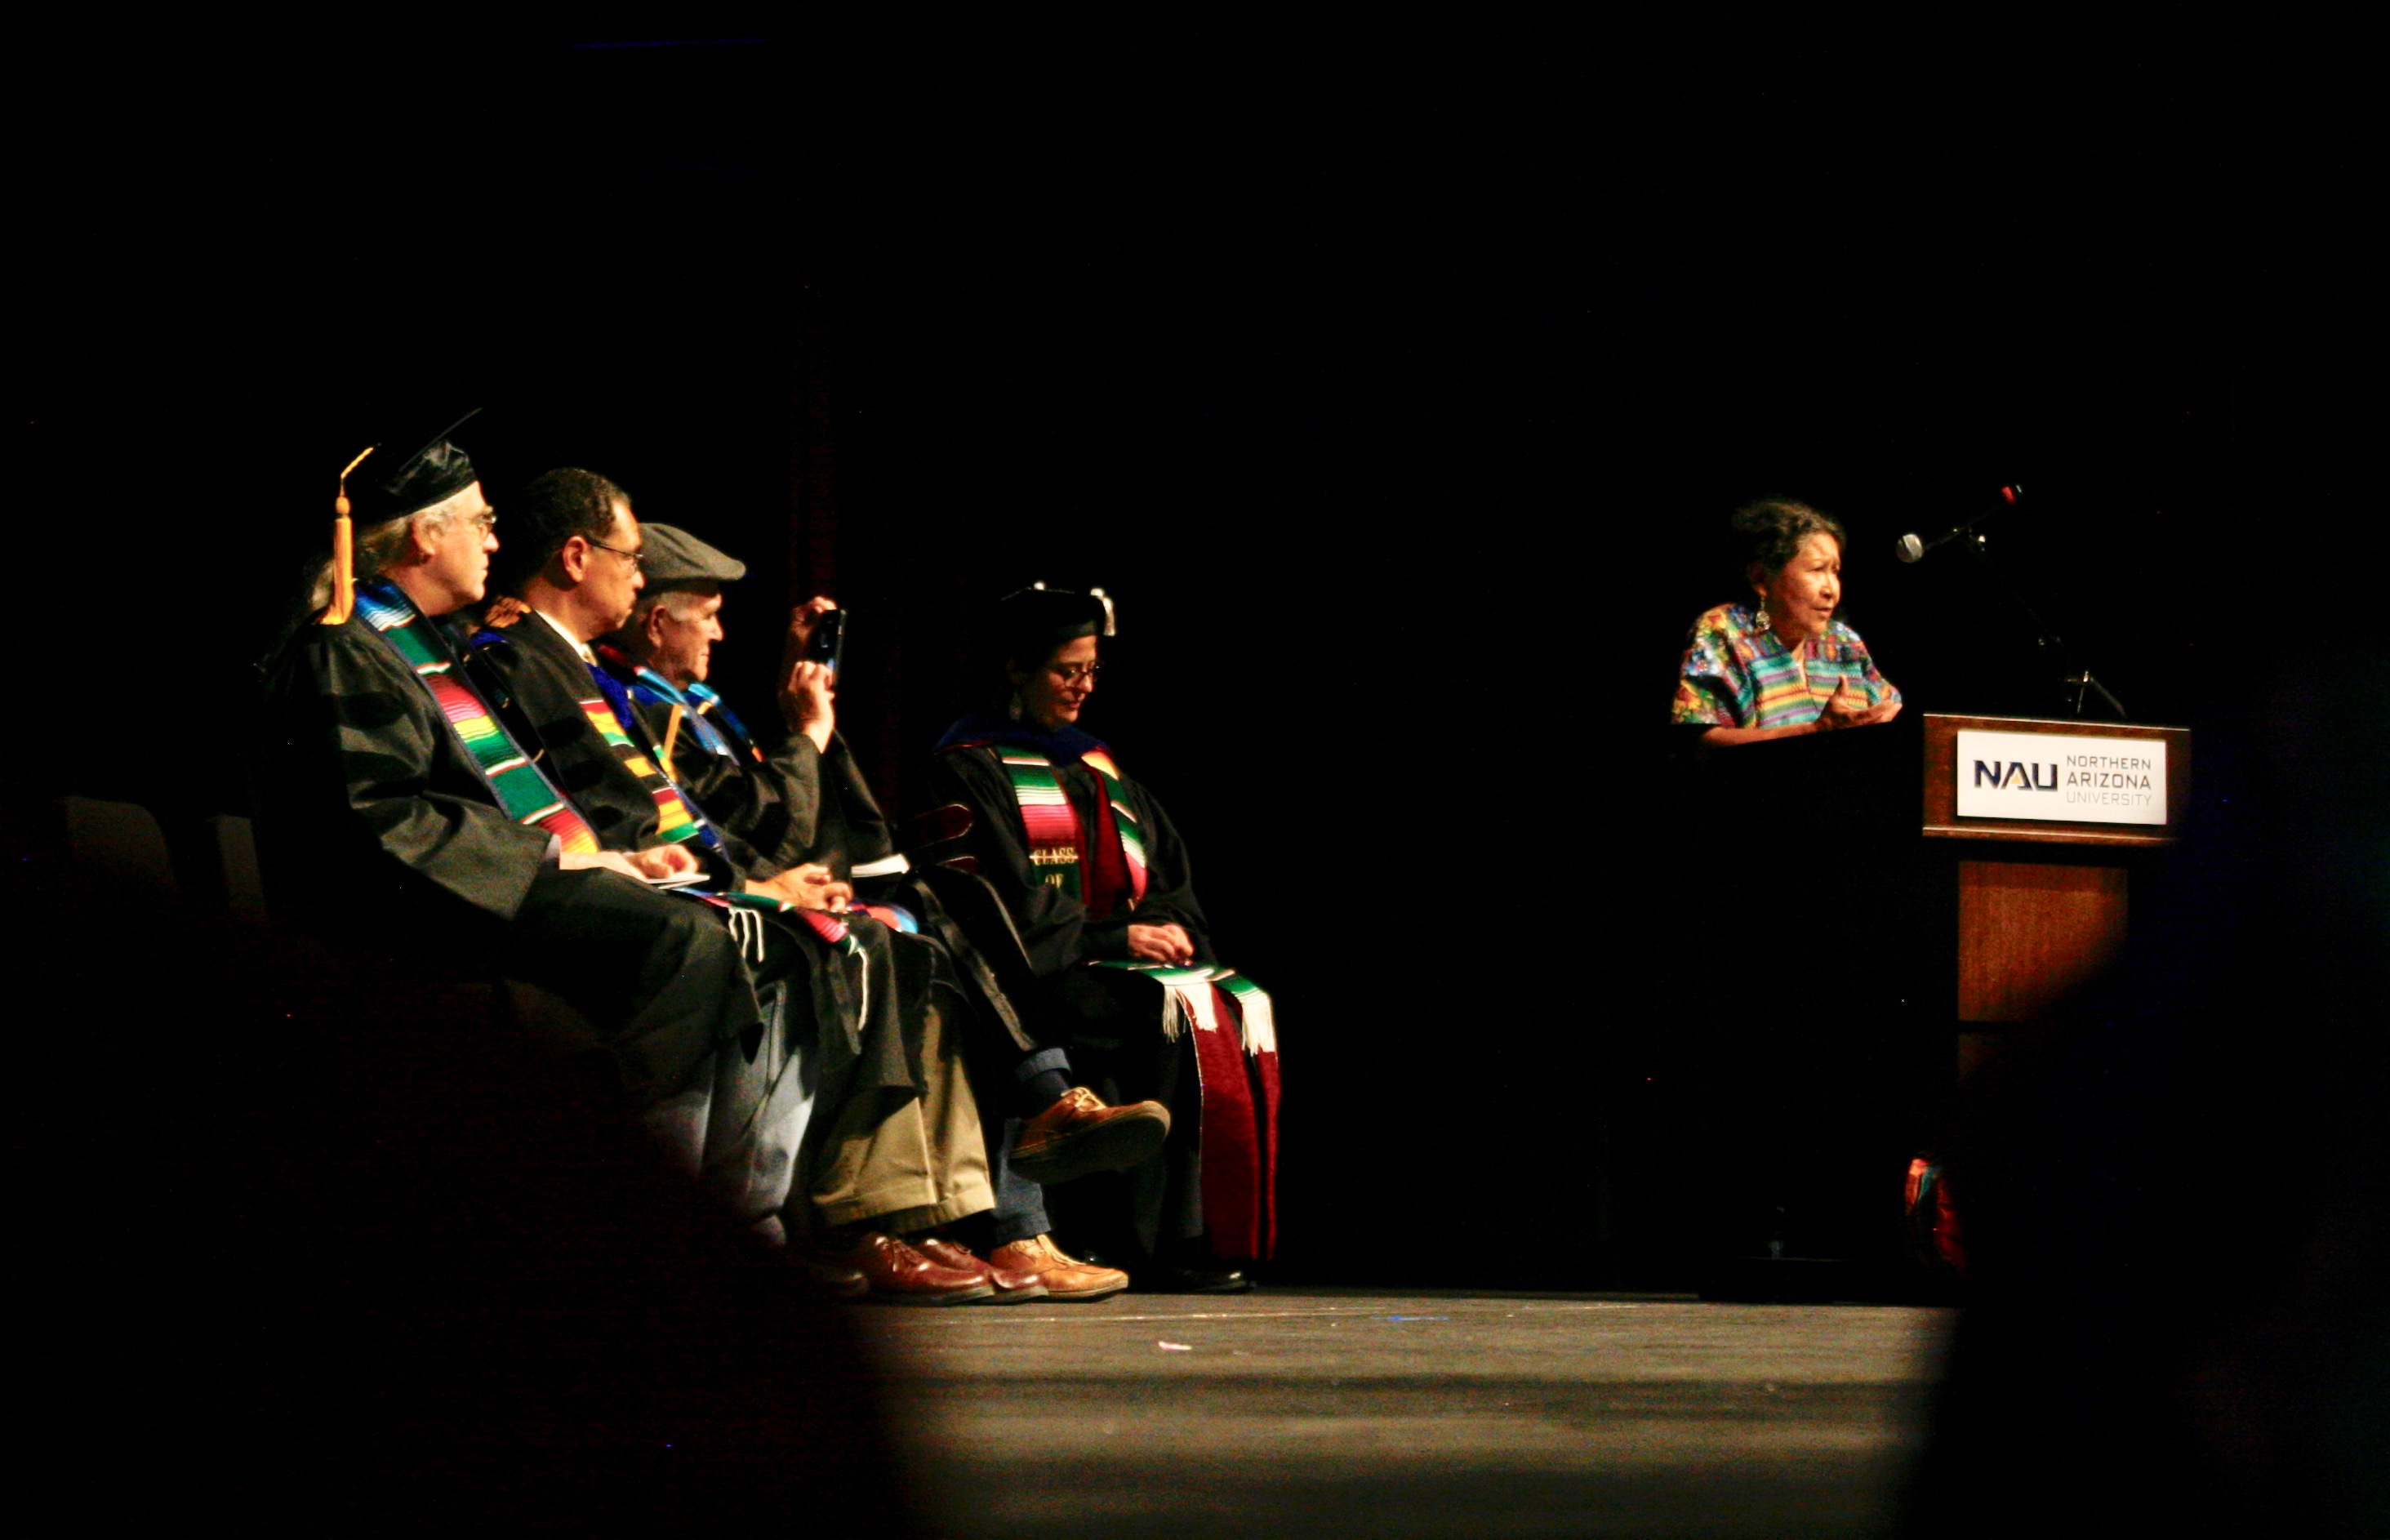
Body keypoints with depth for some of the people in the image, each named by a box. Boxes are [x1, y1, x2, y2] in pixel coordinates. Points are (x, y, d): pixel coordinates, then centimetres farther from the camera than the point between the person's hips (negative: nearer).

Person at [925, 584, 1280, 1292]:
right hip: (1037, 972, -7)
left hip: (1134, 955, 7)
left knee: (1241, 1007, -19)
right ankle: (1169, 1243, -32)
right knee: (1176, 1018, -31)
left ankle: (1237, 1233, -24)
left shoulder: (1098, 767, 23)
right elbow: (1012, 899, -10)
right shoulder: (974, 769, 1)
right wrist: (1116, 936, -16)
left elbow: (1168, 877, 20)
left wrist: (1172, 928, -2)